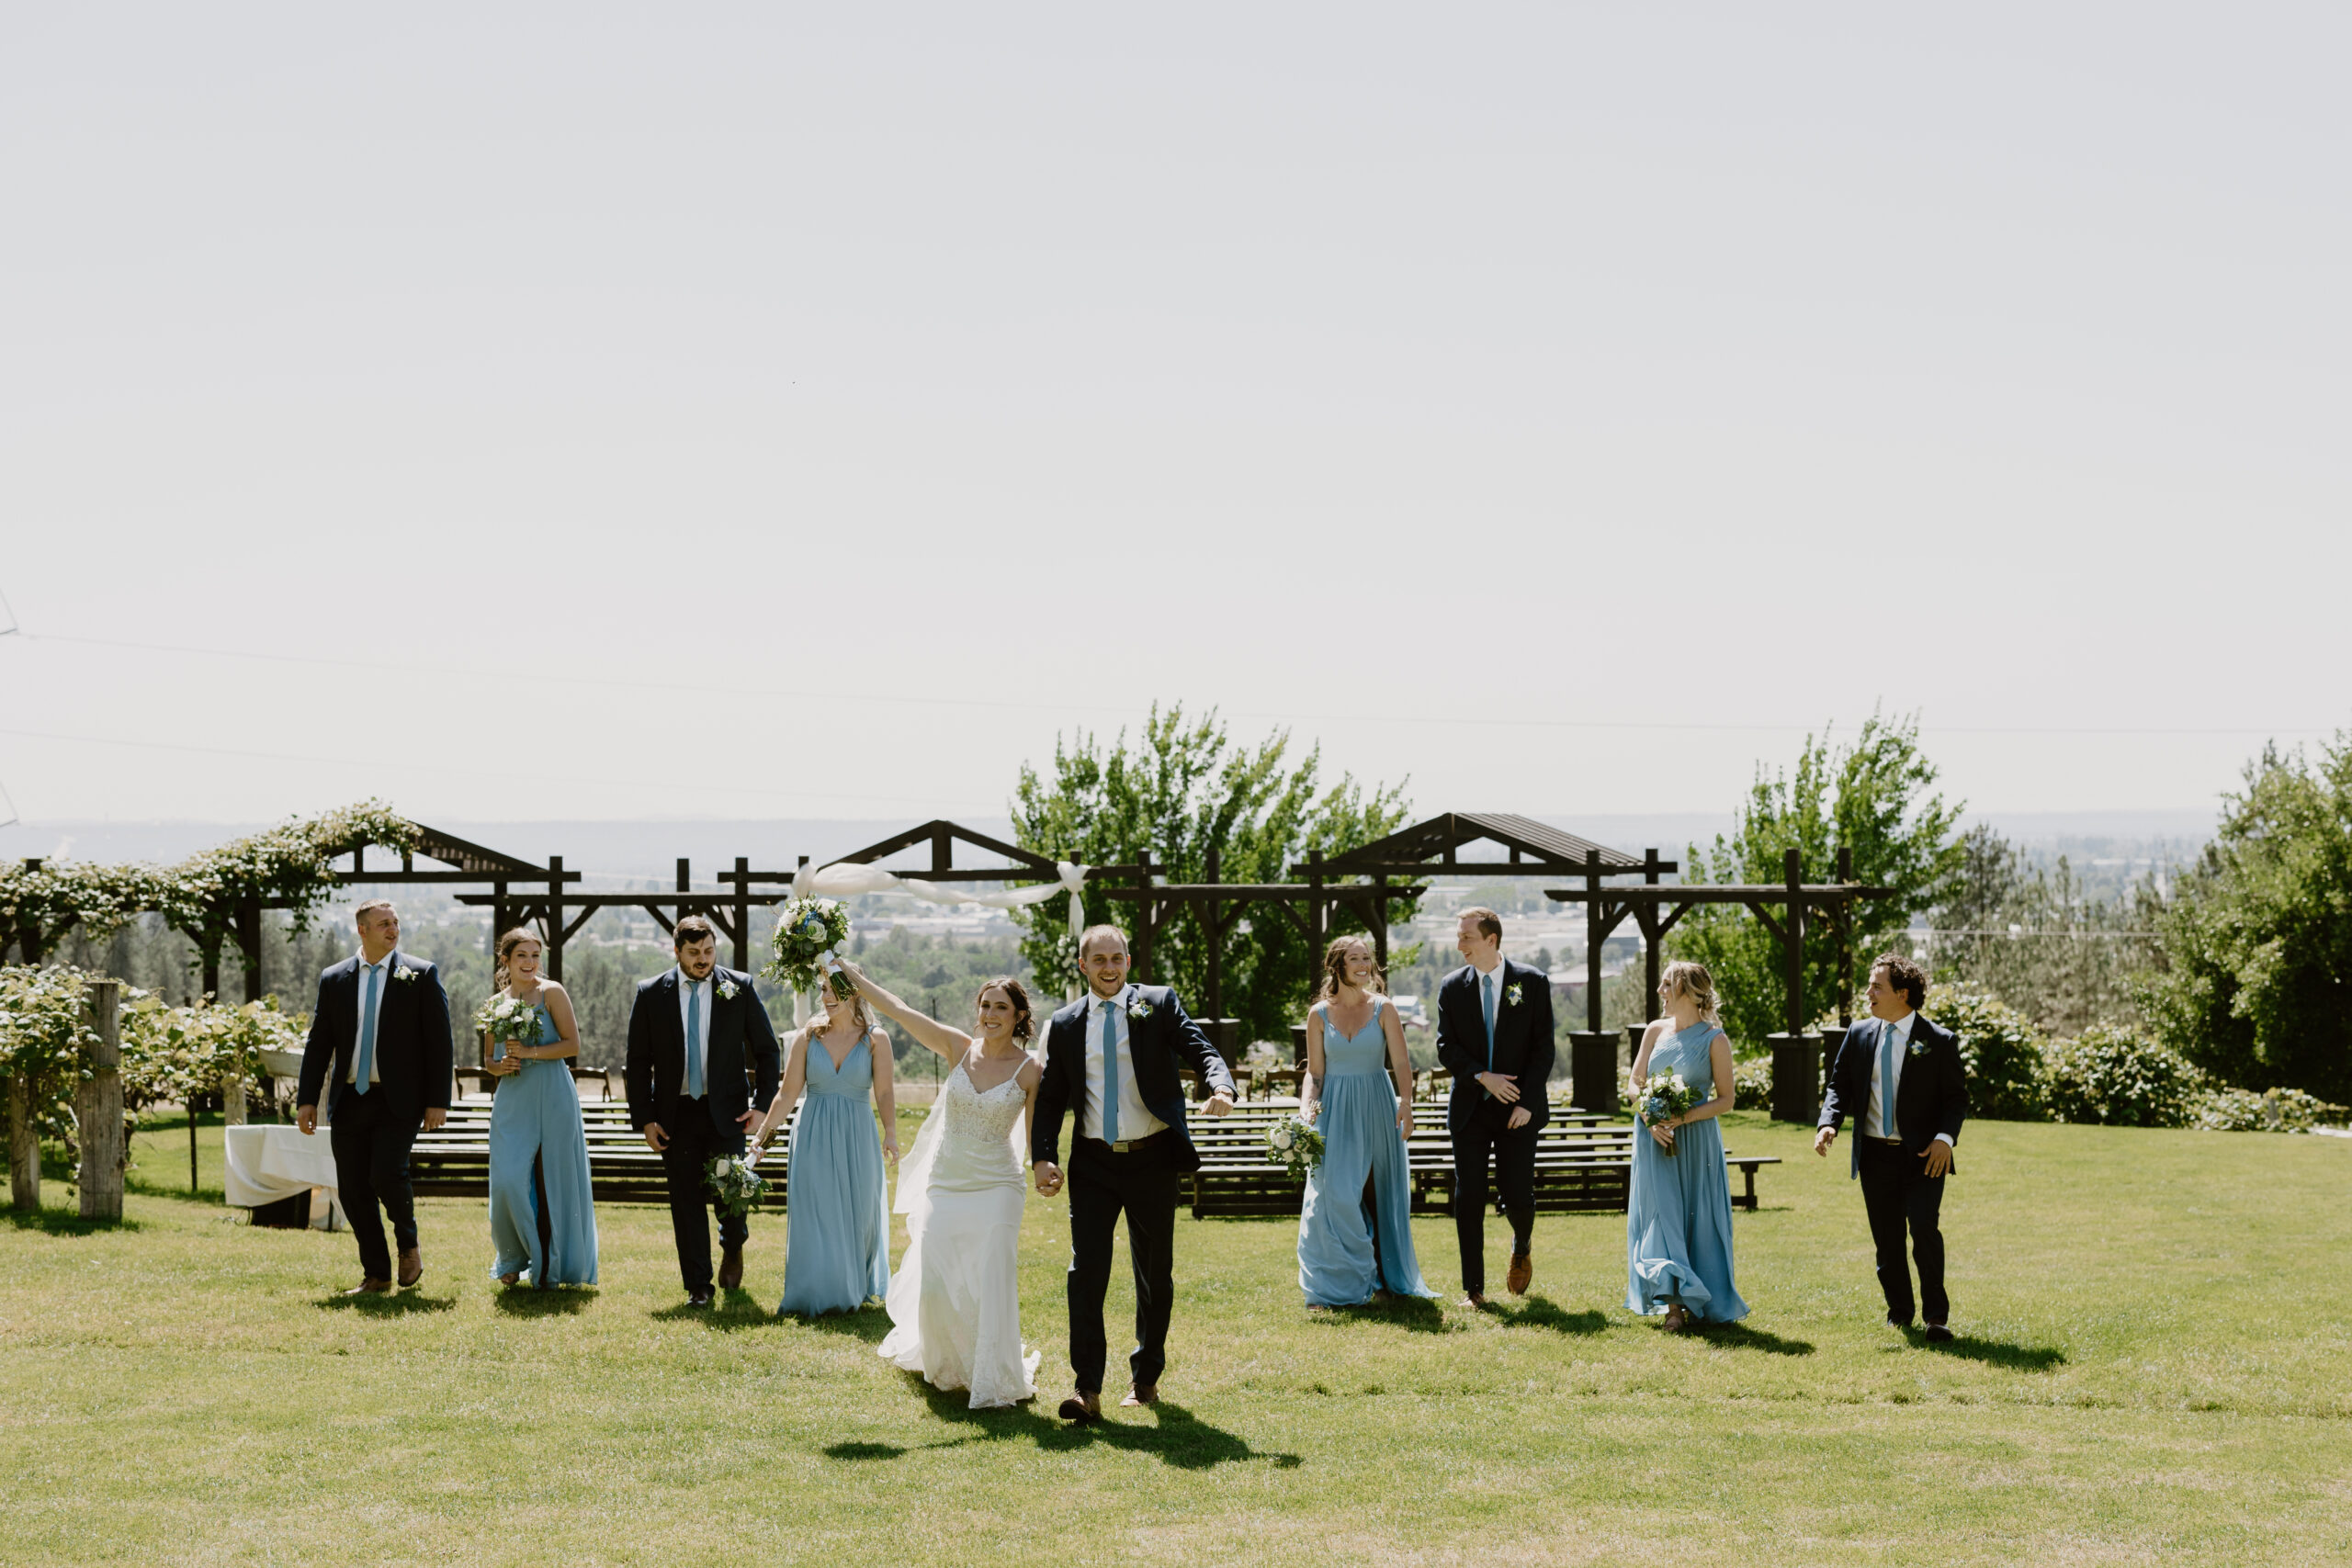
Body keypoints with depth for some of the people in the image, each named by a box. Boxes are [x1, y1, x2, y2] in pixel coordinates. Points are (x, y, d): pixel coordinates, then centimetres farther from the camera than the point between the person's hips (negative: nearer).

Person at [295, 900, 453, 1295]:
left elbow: (439, 1041, -1)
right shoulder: (333, 979, 9)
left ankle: (409, 1244, 9)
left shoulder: (421, 975, 1)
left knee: (387, 1174, -19)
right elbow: (318, 1043, 10)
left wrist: (438, 1101, -7)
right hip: (349, 1101, 4)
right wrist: (306, 1099, 2)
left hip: (398, 1100, -3)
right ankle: (376, 1275, 15)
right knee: (353, 1189, 3)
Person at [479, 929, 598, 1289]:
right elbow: (488, 1060, 20)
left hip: (553, 1100, -3)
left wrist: (530, 1052, -15)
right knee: (509, 1180, -8)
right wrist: (500, 1066, -3)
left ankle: (551, 1266, 11)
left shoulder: (551, 993, 1)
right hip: (512, 1102, 3)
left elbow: (572, 1044, -5)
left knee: (554, 1181, -1)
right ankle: (513, 1259, 12)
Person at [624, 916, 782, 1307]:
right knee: (686, 1201, 2)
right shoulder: (651, 994, 0)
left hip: (726, 1110, -1)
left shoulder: (739, 987, 0)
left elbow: (767, 1049, 7)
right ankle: (698, 1286, 12)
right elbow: (638, 1062, 4)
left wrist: (763, 1104, -2)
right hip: (676, 1114, 1)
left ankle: (733, 1246, 29)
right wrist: (644, 1119, -2)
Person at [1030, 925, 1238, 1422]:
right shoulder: (1065, 1025, 6)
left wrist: (1220, 1087, -32)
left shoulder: (1159, 1004, 1)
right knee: (1086, 1271, -10)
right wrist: (1042, 1157, -8)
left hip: (1153, 1159, 0)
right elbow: (1050, 1097, 7)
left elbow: (1201, 1050, -9)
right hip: (1093, 1163, 1)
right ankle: (1088, 1389, -11)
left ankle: (1146, 1376, 26)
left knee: (1155, 1274, 11)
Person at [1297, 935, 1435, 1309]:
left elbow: (1401, 1062, -7)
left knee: (1379, 1194, 3)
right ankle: (1335, 1287, -3)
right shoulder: (1319, 1014, 4)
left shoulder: (1383, 1009, 1)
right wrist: (1306, 1107, -12)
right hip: (1336, 1111, 0)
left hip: (1377, 1109, 0)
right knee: (1336, 1196, -9)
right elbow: (1315, 1072, 6)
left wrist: (1405, 1103, -23)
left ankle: (1386, 1277, 15)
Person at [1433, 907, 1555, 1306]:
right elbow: (1446, 1047, 1)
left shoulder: (1533, 982, -1)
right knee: (1468, 1199, 0)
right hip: (1470, 1108, 2)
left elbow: (1543, 1048, -3)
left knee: (1517, 1194, -2)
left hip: (1519, 1109, -2)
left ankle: (1522, 1248, 33)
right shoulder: (1451, 987, 4)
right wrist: (1483, 1076, -14)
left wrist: (1527, 1103, -11)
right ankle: (1473, 1288, 8)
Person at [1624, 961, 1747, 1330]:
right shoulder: (1655, 1031, 8)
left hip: (1697, 1141, -3)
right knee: (1662, 1216, -5)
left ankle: (1699, 1303, 11)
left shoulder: (1714, 1039, -4)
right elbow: (1636, 1085, 8)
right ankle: (1673, 1303, -9)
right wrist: (1650, 1120, -10)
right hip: (1655, 1139, 3)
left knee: (1698, 1217, 0)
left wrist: (1684, 1118, -17)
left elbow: (1725, 1099, -4)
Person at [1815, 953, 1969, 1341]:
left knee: (1923, 1225, -18)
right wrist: (1828, 1123, -9)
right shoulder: (1859, 1036, 7)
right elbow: (1839, 1086, 10)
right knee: (1887, 1238, 9)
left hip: (1923, 1155, -4)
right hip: (1876, 1154, 4)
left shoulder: (1938, 1042, -4)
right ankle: (1899, 1310, 25)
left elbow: (1957, 1097, -1)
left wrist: (1945, 1137, -17)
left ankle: (1937, 1314, -7)